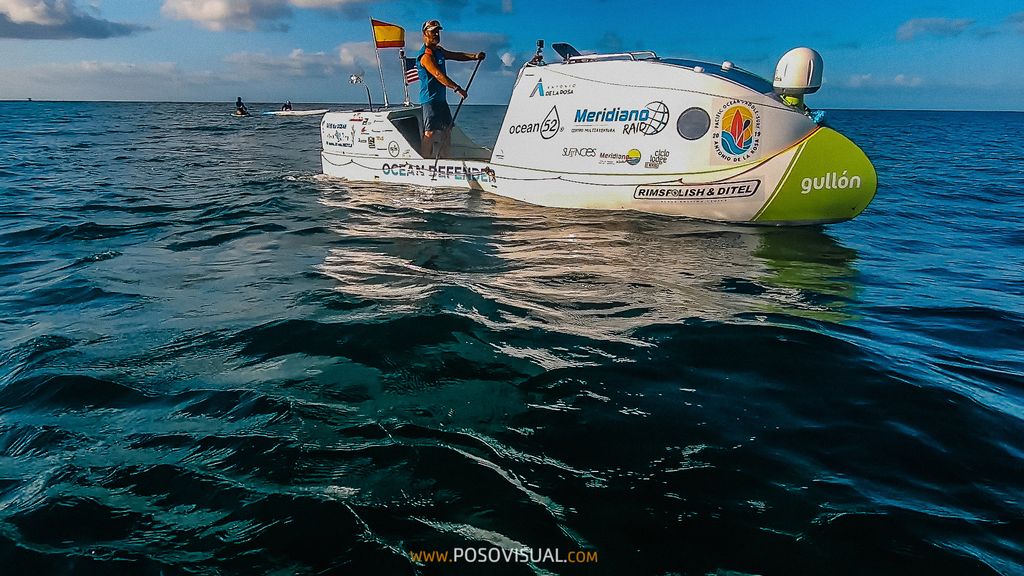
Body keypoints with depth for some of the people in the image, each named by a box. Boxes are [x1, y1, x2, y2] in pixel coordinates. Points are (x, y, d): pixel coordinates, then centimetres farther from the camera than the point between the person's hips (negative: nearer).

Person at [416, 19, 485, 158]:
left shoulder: (438, 50, 16)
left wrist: (474, 56, 3)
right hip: (430, 99, -10)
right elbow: (438, 75, -26)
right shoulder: (426, 55, -15)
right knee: (430, 133, -12)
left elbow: (456, 55, 21)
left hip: (441, 98, 10)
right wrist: (457, 88, -33)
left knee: (447, 129, 14)